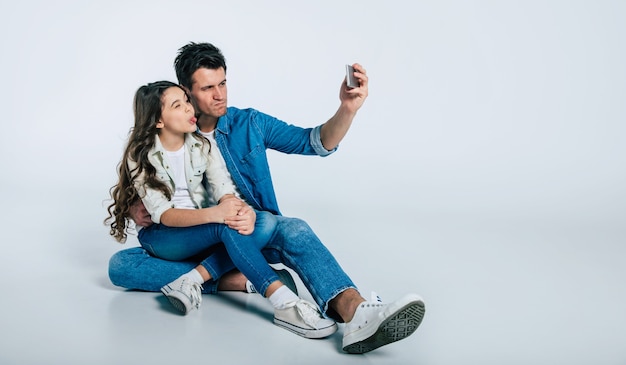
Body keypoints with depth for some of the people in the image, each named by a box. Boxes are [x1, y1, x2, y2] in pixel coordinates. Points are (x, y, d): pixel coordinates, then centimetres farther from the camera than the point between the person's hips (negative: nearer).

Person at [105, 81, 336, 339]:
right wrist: (213, 214, -41)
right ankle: (284, 304, -47)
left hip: (201, 229, 5)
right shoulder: (141, 156, -12)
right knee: (226, 226, -36)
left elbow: (223, 190, -10)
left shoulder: (200, 145, 1)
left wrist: (244, 212, -36)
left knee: (266, 222, -23)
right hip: (159, 237, -5)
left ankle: (194, 279, -31)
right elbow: (162, 214, -22)